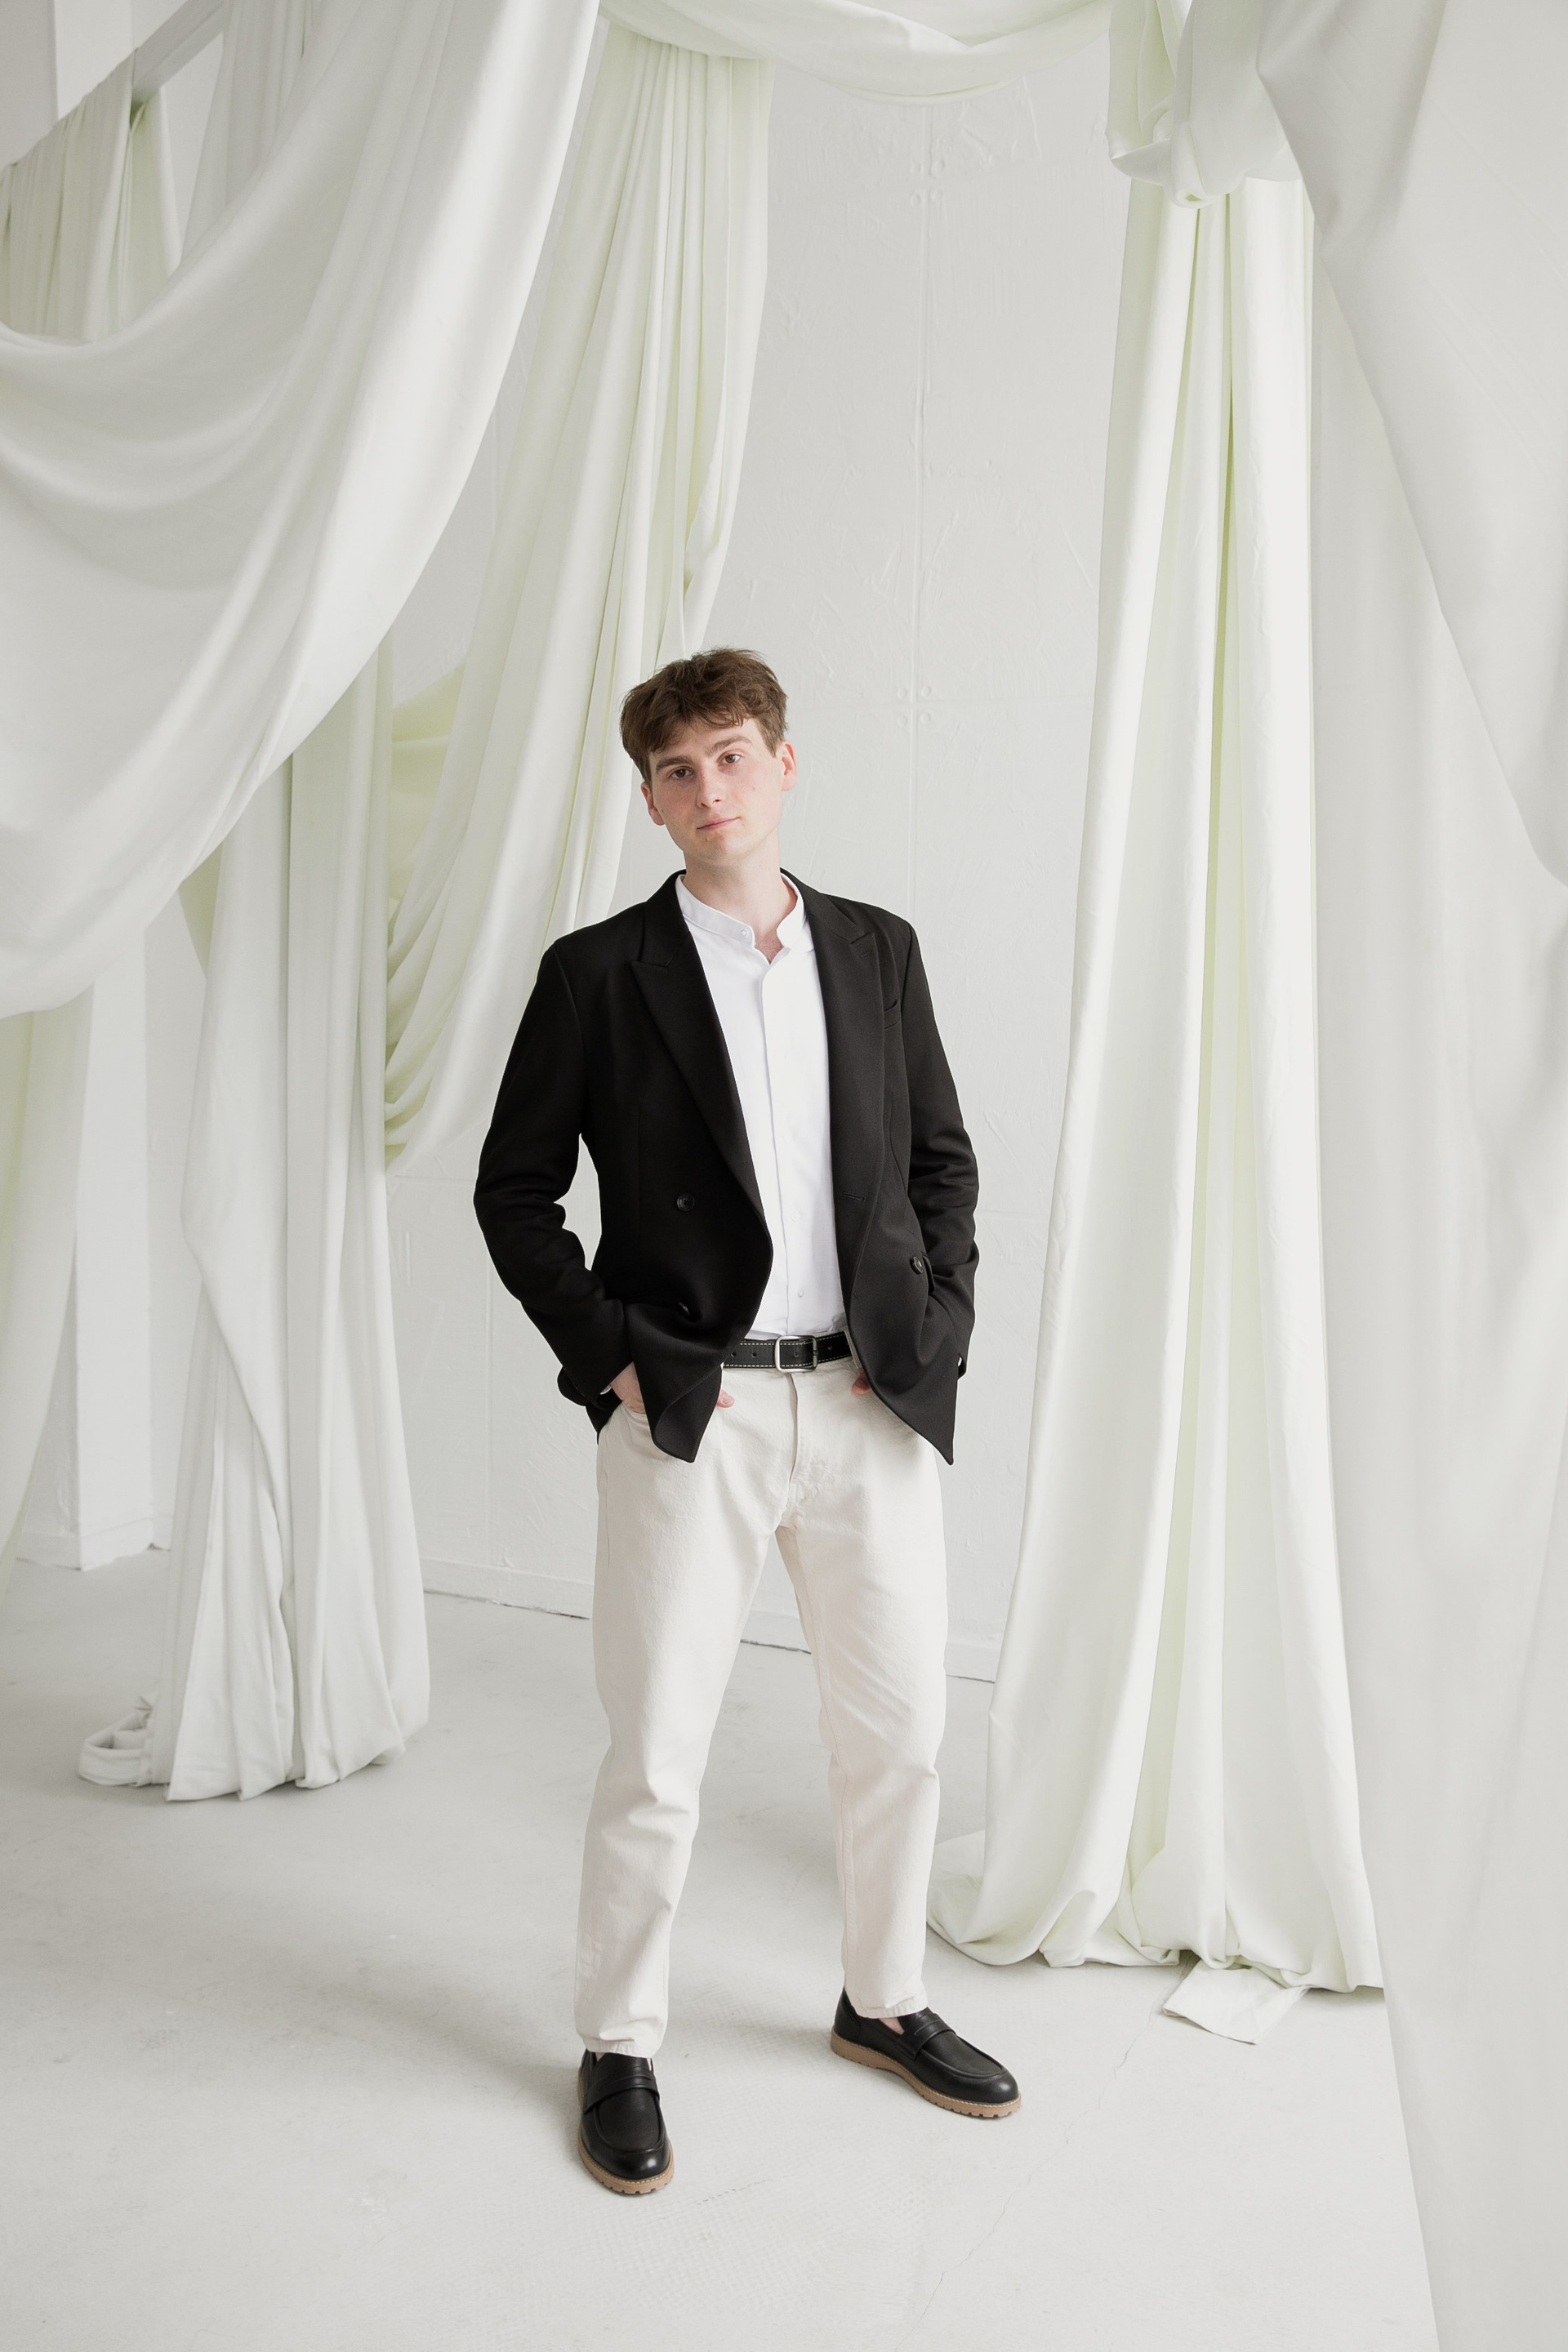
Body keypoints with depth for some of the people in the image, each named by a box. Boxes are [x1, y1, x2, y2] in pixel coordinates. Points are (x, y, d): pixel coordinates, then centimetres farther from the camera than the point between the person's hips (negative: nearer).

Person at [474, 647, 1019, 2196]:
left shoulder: (878, 953, 8)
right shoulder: (600, 973, -2)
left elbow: (944, 1162, 13)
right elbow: (514, 1191, 1)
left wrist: (936, 1328, 1)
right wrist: (608, 1357, -7)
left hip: (873, 1403, 4)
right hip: (690, 1413, -3)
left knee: (900, 1729, 14)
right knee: (655, 1760, 4)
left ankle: (882, 2004, 37)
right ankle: (619, 2049, 28)